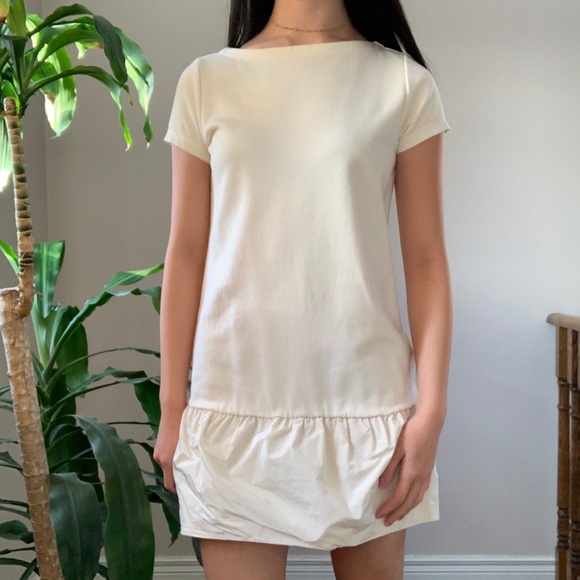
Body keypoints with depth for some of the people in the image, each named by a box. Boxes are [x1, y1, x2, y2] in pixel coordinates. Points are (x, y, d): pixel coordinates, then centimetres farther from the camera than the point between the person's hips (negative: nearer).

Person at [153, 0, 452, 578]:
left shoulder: (403, 82, 1)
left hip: (365, 397, 0)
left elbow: (425, 259, 0)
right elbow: (186, 253, 5)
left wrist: (432, 409, -6)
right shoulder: (206, 82, 4)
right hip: (236, 399, 1)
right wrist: (171, 405, 4)